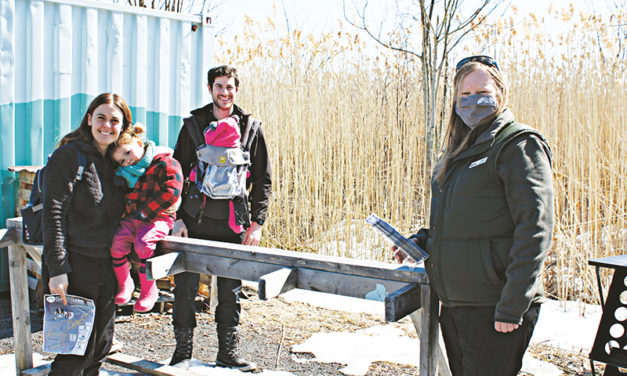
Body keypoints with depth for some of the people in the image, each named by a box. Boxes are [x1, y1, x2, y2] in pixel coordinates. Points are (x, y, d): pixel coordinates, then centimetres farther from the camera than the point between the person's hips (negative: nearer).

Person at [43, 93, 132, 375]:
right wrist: (57, 268, -19)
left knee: (101, 346, 11)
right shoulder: (69, 155, -8)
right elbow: (54, 214, -13)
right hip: (77, 264, -7)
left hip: (109, 264, 7)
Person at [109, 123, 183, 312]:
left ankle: (149, 291, -14)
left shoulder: (165, 163, -8)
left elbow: (171, 192, -18)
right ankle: (124, 284, 4)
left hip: (158, 218, -6)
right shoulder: (127, 172, 17)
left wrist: (145, 212, -18)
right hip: (132, 217, 7)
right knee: (117, 241, -19)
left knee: (143, 243, -31)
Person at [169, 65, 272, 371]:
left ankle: (228, 353, 18)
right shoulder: (193, 125, 6)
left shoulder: (250, 128, 6)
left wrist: (256, 223, 0)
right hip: (196, 220, 0)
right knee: (185, 287, 1)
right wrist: (177, 217, -1)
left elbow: (263, 180, 8)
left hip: (233, 224, 0)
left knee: (231, 291, 6)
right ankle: (182, 351, 16)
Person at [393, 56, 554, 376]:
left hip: (492, 308, -8)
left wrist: (512, 307, -20)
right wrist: (420, 241, 9)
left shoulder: (519, 145, -9)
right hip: (453, 302, 8)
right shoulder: (457, 151, 16)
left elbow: (534, 231, -16)